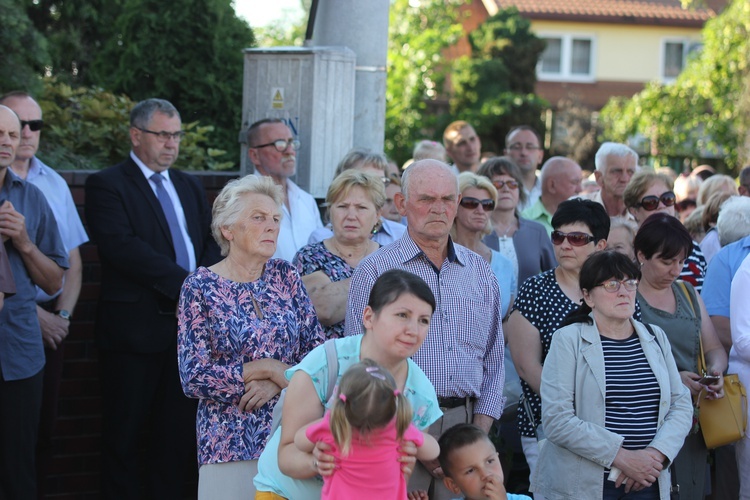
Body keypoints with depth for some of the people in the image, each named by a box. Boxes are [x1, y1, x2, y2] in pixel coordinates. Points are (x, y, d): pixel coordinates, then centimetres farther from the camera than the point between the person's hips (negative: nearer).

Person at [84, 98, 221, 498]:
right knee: (125, 432, 1)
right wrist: (185, 283, -20)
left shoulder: (190, 187, 18)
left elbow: (211, 243, 14)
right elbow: (121, 245, -17)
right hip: (135, 327, -6)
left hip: (189, 322, 6)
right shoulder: (106, 185, -4)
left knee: (178, 431, 9)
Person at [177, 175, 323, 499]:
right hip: (230, 443, -3)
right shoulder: (201, 287, -4)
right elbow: (193, 378, -10)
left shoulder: (285, 275, 6)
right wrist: (269, 368, -12)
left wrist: (279, 381, -12)